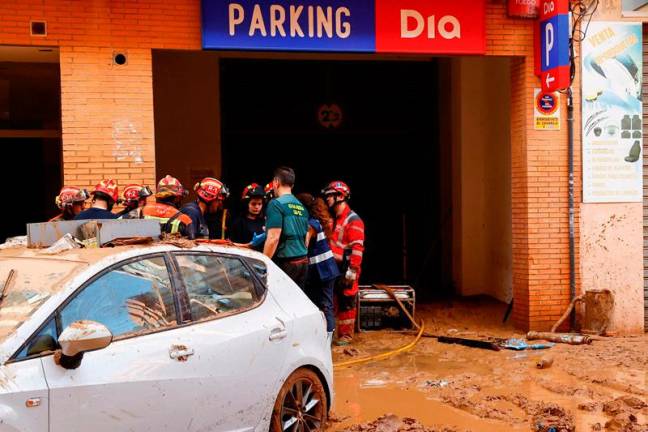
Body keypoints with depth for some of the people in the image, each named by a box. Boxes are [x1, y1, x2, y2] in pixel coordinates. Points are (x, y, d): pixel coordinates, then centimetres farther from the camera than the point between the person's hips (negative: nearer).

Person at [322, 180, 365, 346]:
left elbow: (357, 248, -18)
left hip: (345, 270, -8)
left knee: (346, 302, 1)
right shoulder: (333, 219, 15)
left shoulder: (353, 220, -12)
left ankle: (346, 335, 11)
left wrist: (352, 271, -22)